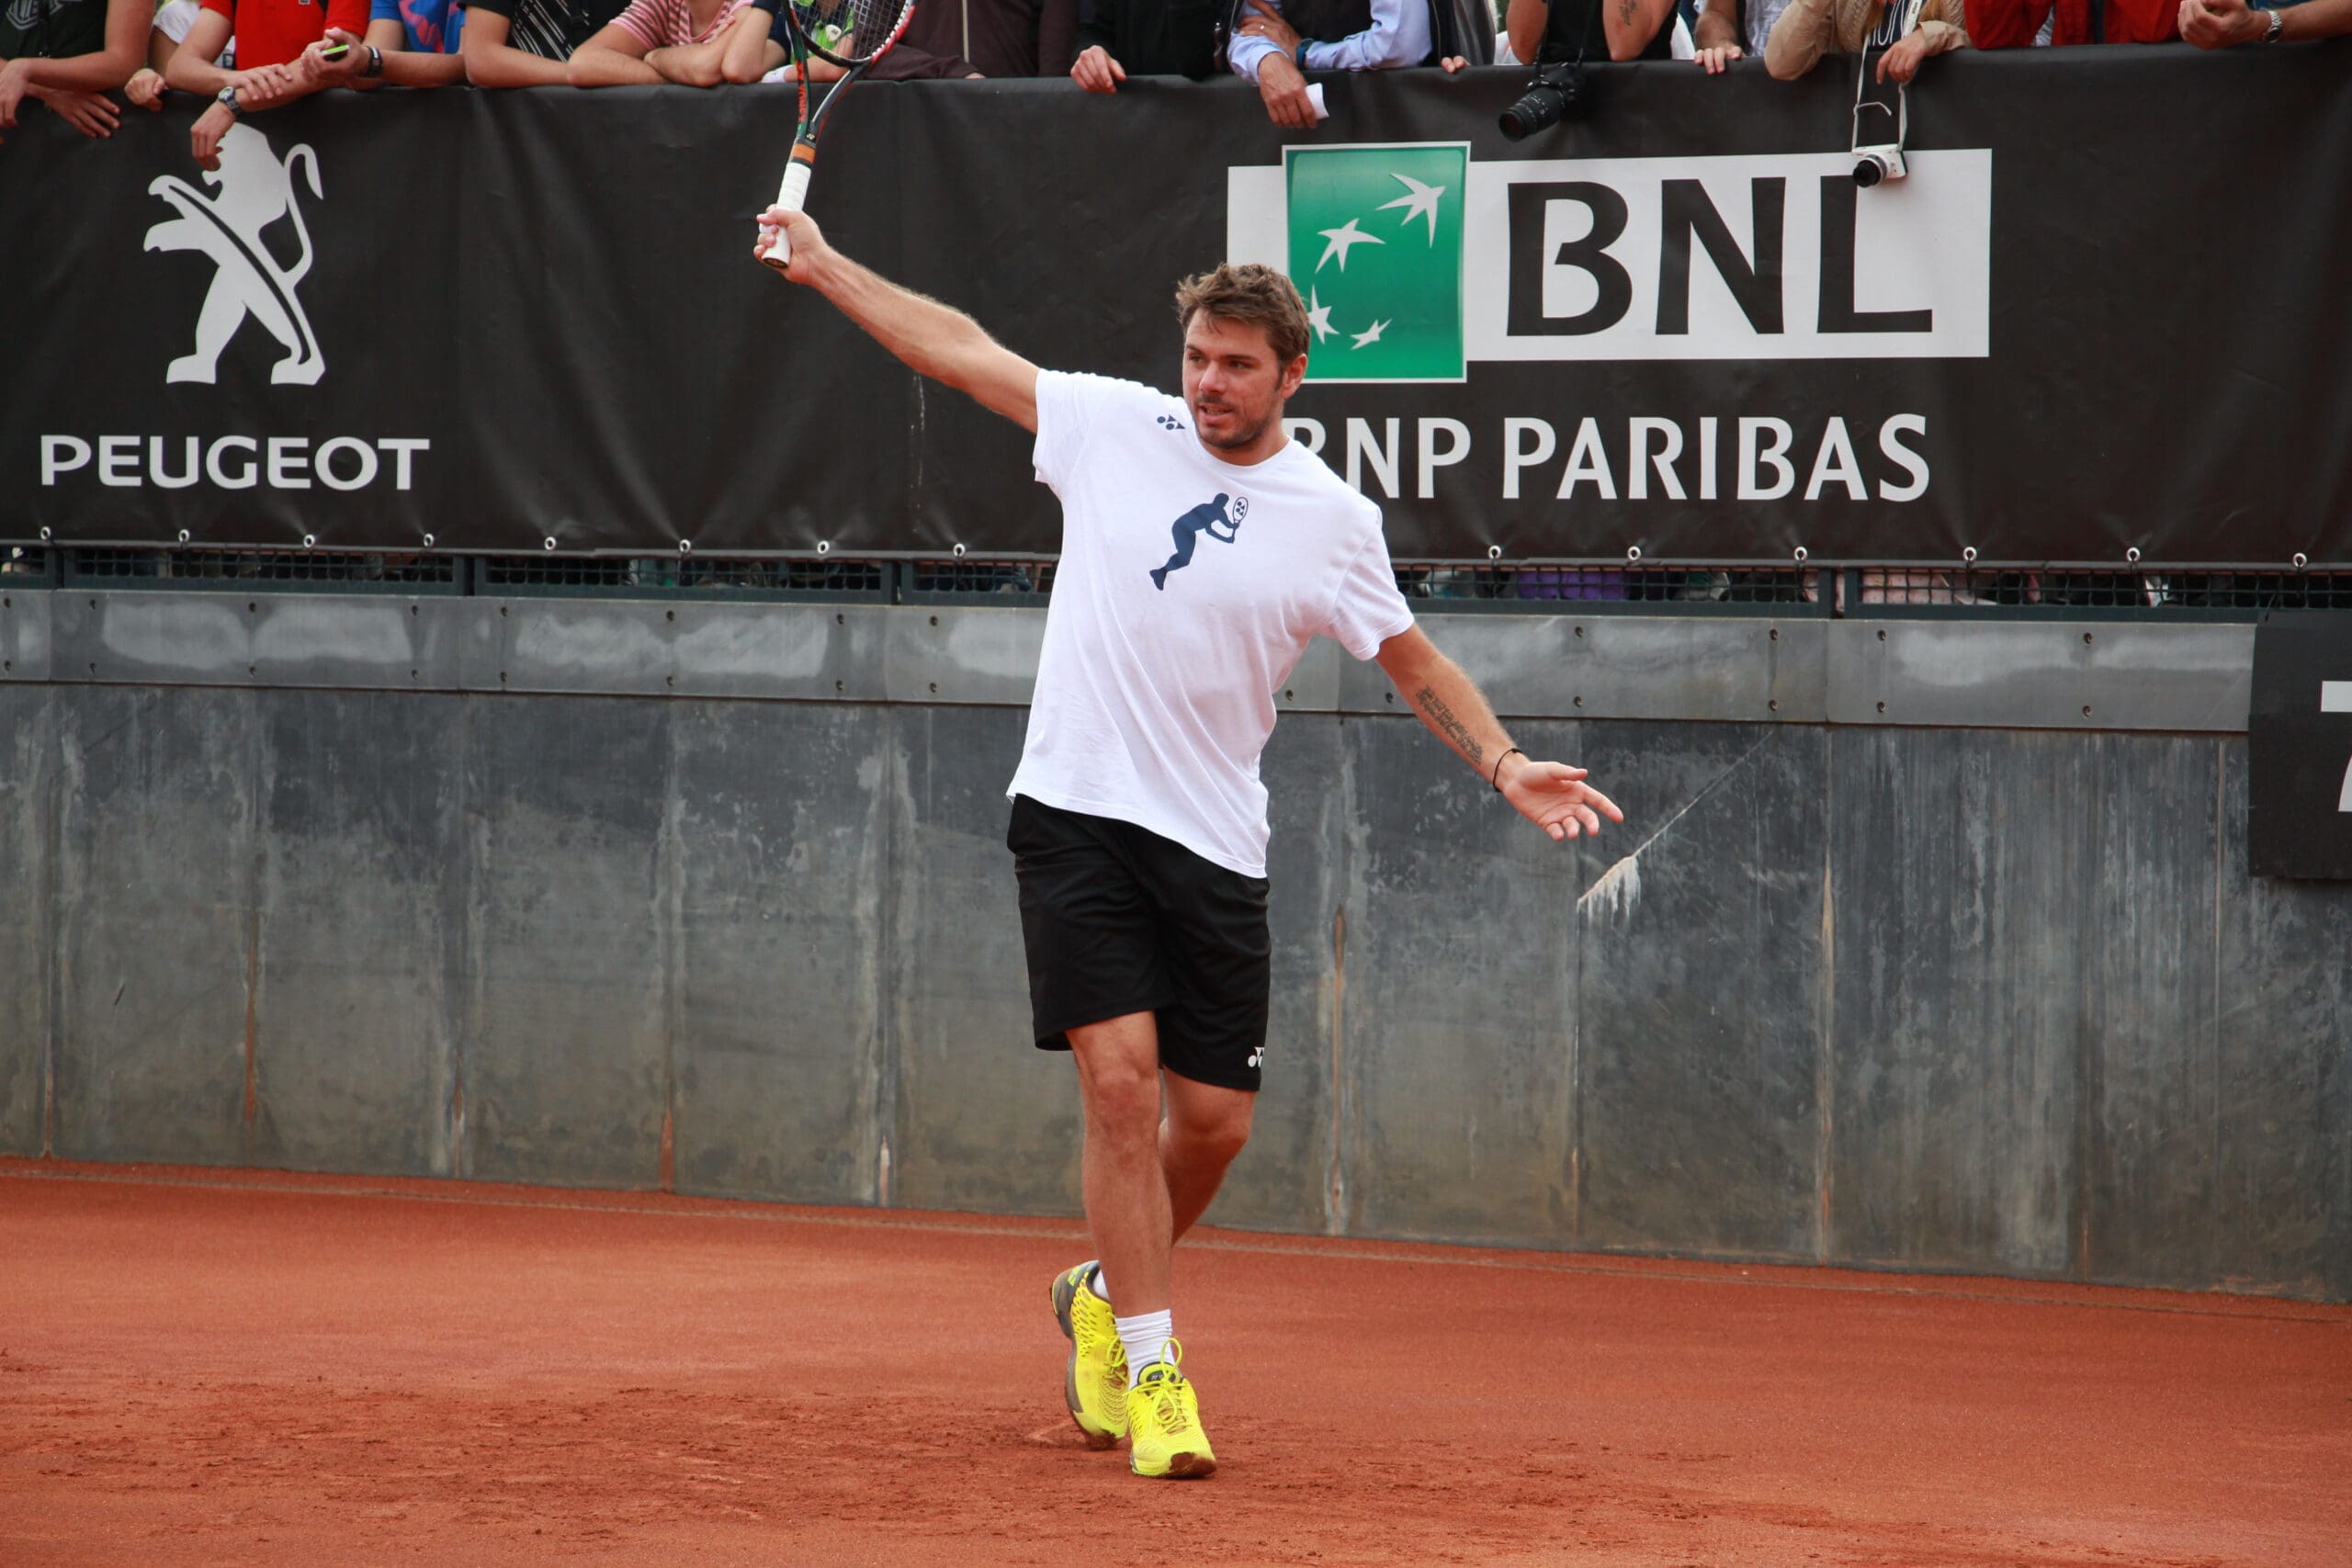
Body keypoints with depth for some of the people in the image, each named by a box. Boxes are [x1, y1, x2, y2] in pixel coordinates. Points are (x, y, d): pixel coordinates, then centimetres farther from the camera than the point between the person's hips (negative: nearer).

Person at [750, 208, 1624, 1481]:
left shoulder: (1334, 520, 1)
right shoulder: (1113, 429, 2)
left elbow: (1415, 663, 12)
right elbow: (960, 348, 11)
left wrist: (1505, 765, -3)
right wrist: (824, 265, 15)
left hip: (1215, 841, 2)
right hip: (1077, 814, -1)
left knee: (1214, 1120, 2)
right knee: (1121, 1081, -14)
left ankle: (1105, 1298, 31)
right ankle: (1150, 1371, -8)